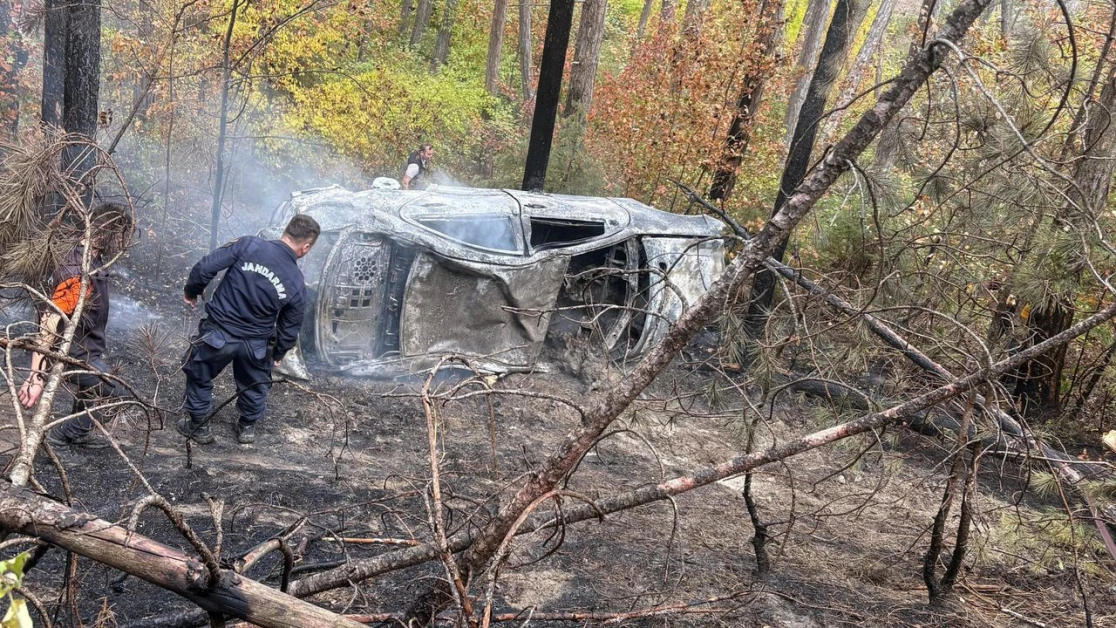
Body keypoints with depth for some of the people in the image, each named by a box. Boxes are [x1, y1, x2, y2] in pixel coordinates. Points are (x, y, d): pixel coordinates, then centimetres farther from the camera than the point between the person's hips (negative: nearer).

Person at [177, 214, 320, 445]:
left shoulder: (249, 244, -16)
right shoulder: (297, 285, -11)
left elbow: (206, 267, -16)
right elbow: (289, 328, -1)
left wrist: (191, 291, 4)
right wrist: (279, 353, 18)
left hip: (218, 333, -1)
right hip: (256, 344, 1)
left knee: (199, 376, 27)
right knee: (255, 385, 30)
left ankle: (199, 426, 40)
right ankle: (247, 428, 47)